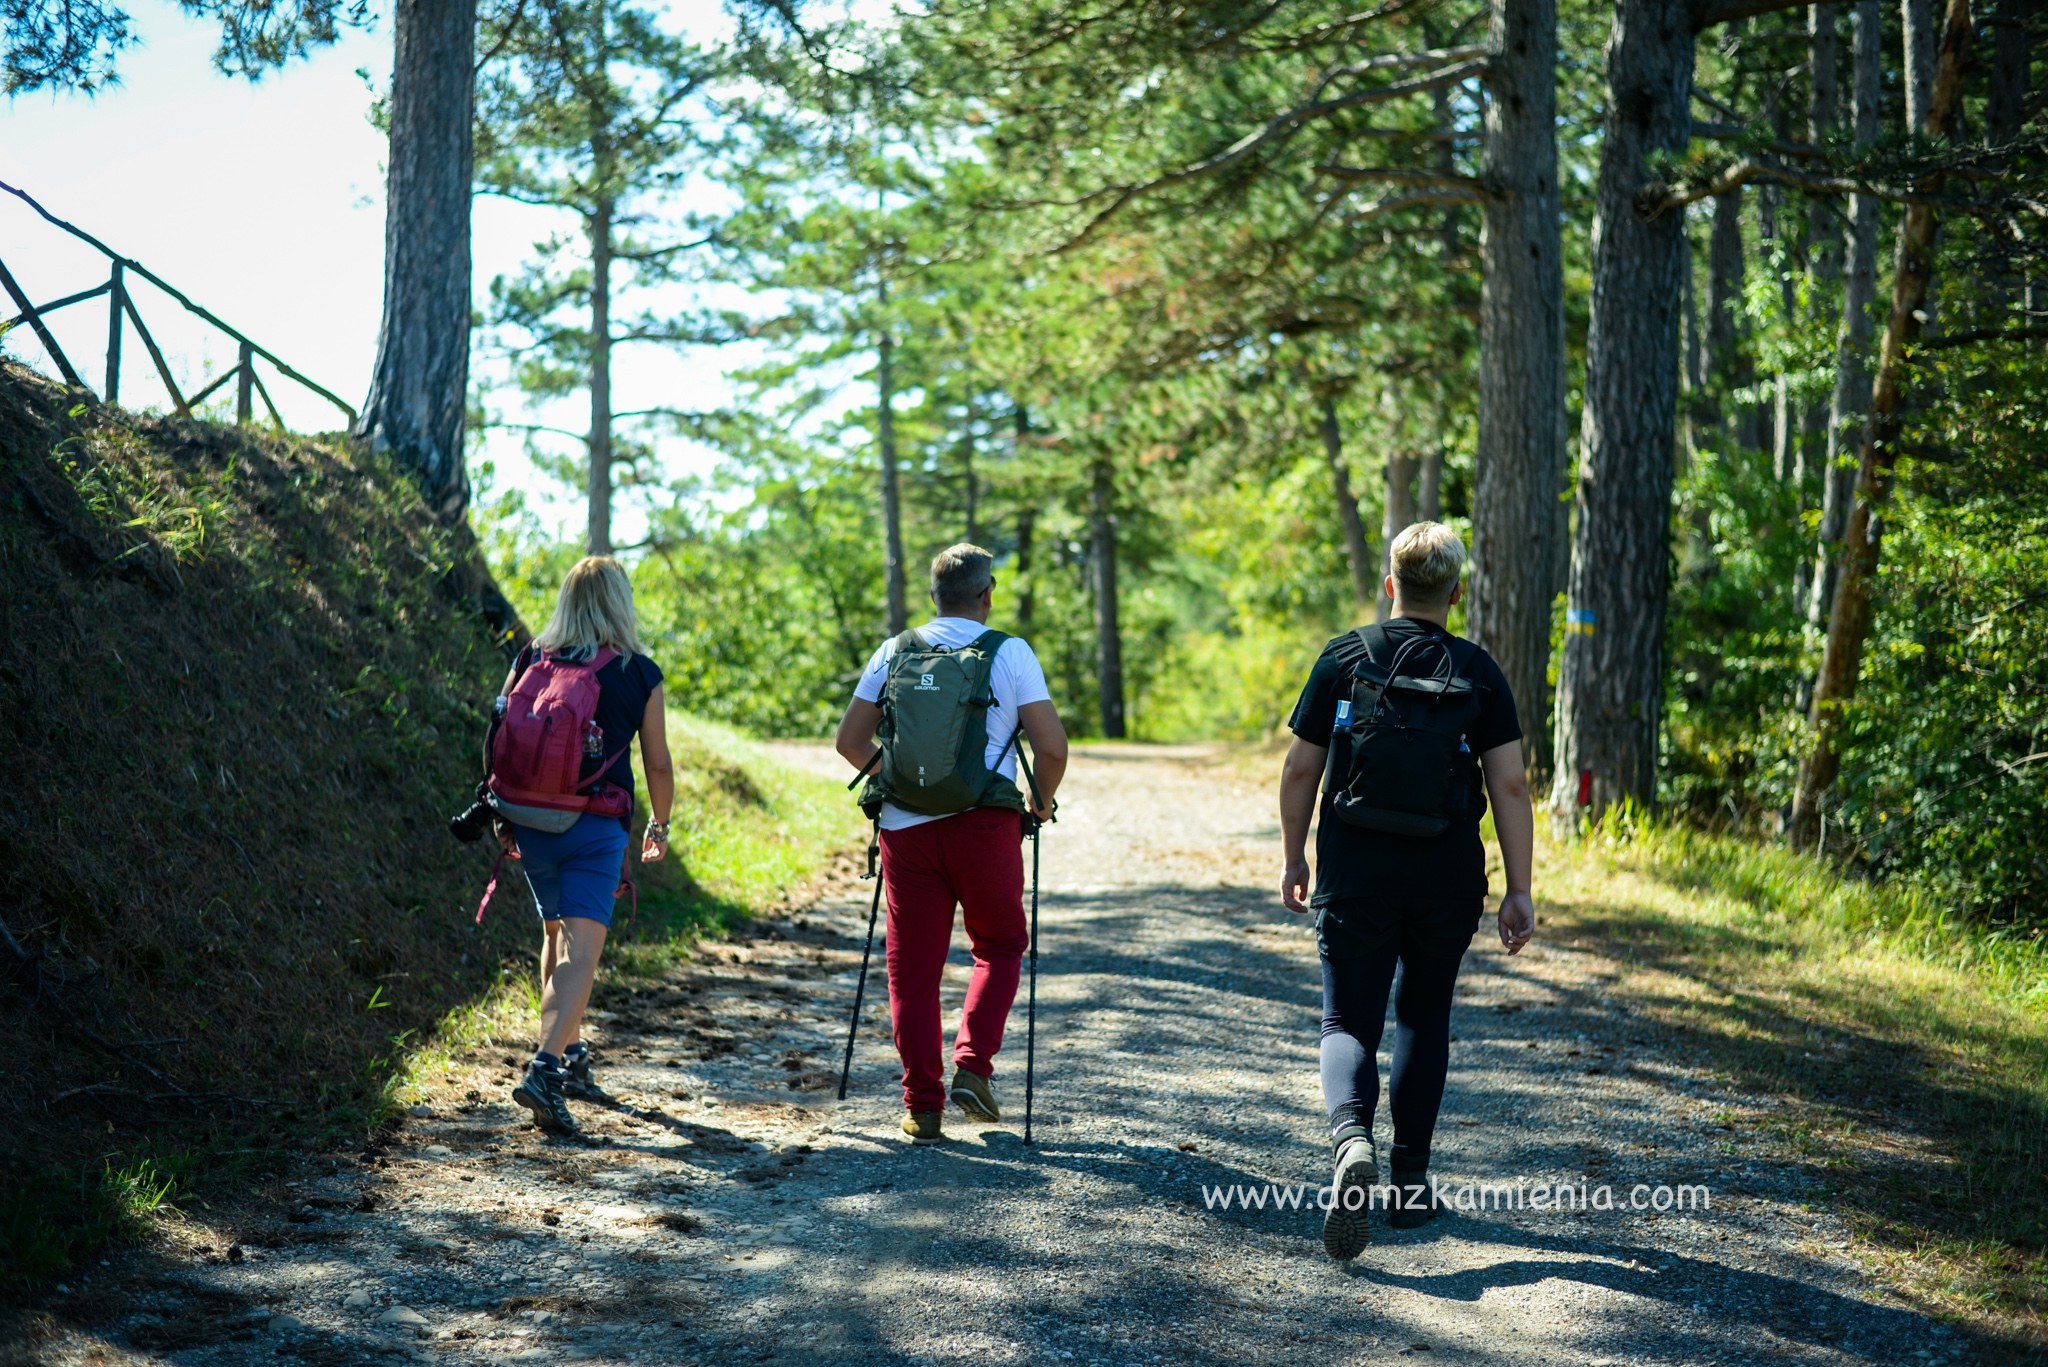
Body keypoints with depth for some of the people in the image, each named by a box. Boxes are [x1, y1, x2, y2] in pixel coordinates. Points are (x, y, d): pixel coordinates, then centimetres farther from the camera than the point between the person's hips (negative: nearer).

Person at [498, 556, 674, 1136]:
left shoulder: (529, 660, 5)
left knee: (556, 935, 22)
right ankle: (545, 1068, -24)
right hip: (595, 828, -4)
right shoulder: (640, 674, -1)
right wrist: (659, 827, 18)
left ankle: (571, 1054, 31)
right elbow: (658, 765, 3)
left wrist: (502, 815, 18)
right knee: (580, 951, -8)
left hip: (531, 821, 4)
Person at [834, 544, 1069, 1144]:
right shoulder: (1010, 654, -1)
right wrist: (1040, 802, 12)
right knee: (999, 945, 19)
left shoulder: (893, 653, 8)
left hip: (906, 826, 2)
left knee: (912, 967, 9)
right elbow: (1052, 747, -6)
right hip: (985, 824, -2)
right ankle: (972, 1067, 3)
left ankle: (922, 1106, 7)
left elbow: (850, 741, 12)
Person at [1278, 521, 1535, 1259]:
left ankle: (1352, 1138, -26)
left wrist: (1294, 859, 13)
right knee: (1423, 1017, 18)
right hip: (1446, 878, 1)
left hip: (1355, 873, -1)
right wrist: (1519, 891, -3)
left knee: (1348, 1022, 4)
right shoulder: (1478, 671, -1)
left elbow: (1300, 770, 1)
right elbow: (1509, 785, -6)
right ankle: (1410, 1183, 19)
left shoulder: (1343, 658, -1)